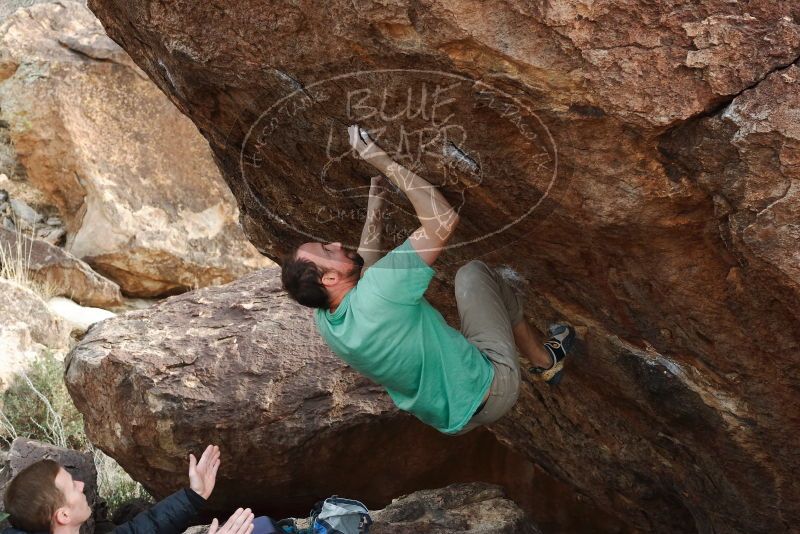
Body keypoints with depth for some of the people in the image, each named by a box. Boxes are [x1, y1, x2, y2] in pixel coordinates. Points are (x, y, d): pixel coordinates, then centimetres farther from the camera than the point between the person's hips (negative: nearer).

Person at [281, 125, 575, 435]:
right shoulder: (376, 294, -35)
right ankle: (545, 359, 26)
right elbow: (444, 220, -31)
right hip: (489, 389, -7)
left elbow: (365, 257, 9)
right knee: (473, 274, 7)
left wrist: (377, 188, 8)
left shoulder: (324, 320, -10)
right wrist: (381, 160, -26)